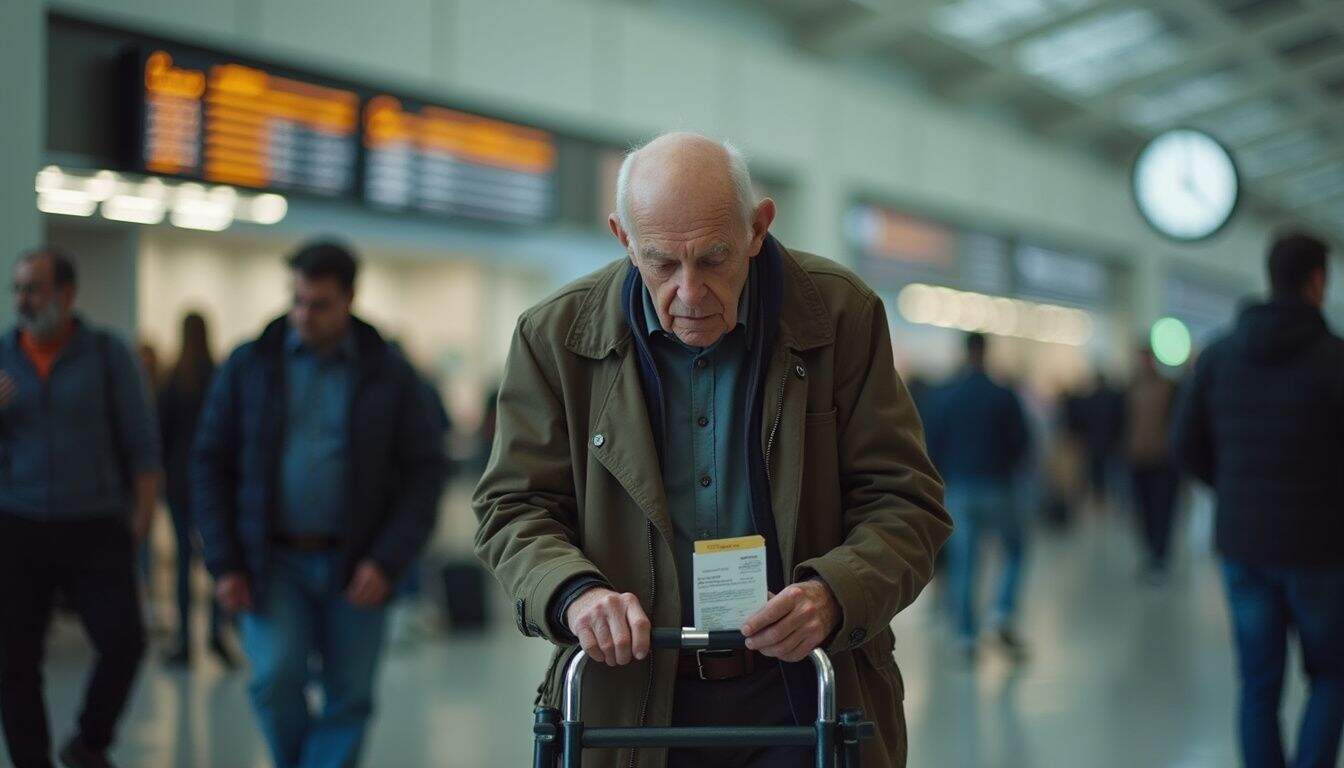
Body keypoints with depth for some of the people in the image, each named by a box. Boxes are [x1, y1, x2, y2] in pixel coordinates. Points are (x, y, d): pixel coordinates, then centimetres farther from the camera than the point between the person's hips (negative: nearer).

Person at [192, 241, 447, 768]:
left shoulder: (389, 375, 2)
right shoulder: (250, 366, 4)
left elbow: (424, 472, 1)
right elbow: (211, 464, 6)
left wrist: (387, 561, -10)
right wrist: (224, 563, -2)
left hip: (355, 566, 0)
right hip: (272, 561, 0)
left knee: (349, 698, 0)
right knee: (276, 675, -14)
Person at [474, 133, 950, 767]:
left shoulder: (841, 315, -4)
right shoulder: (557, 334, -2)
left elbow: (905, 502, -2)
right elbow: (514, 506, 2)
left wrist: (833, 594, -22)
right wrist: (573, 591, -20)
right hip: (629, 704, 1)